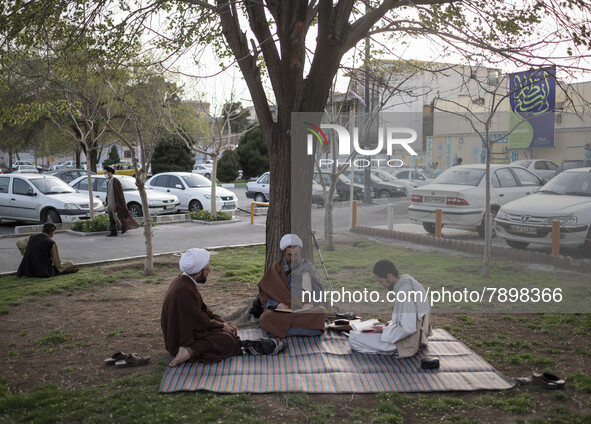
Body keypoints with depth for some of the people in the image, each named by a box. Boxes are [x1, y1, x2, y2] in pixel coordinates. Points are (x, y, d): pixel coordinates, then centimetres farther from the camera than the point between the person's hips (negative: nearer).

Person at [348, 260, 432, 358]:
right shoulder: (410, 282, 4)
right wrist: (387, 326, 7)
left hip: (406, 343, -10)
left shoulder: (404, 293, -27)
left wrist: (384, 330, -14)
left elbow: (407, 329, -28)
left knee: (353, 338, -13)